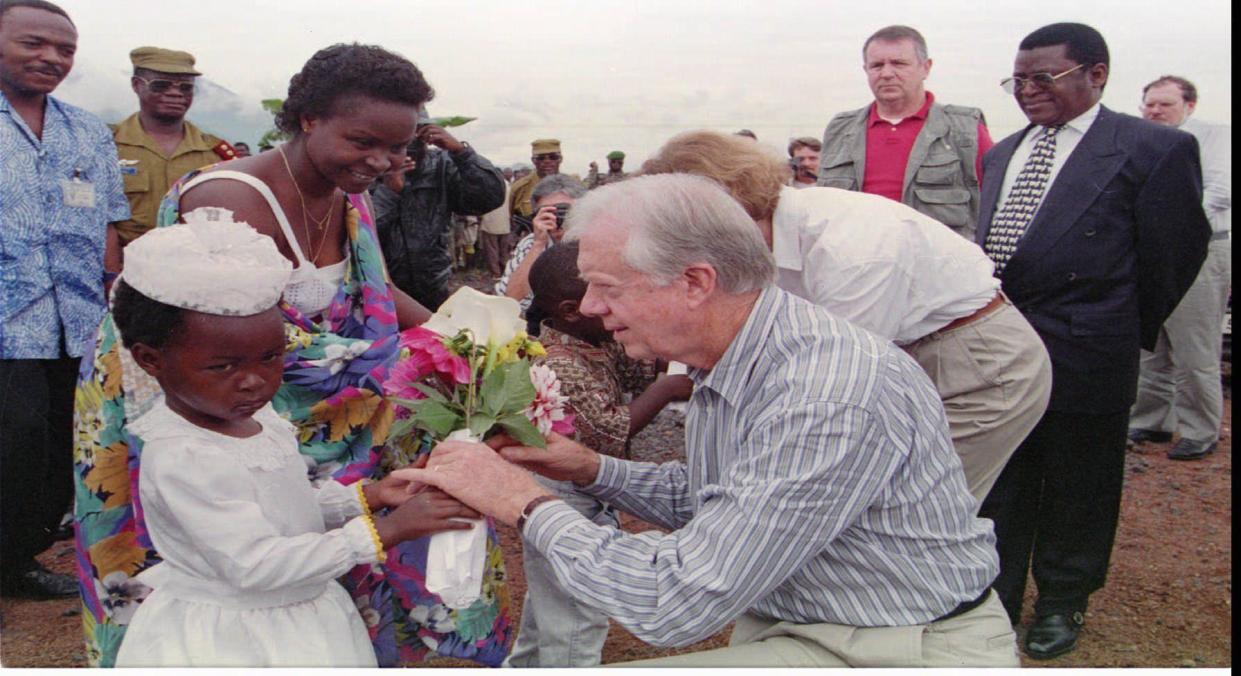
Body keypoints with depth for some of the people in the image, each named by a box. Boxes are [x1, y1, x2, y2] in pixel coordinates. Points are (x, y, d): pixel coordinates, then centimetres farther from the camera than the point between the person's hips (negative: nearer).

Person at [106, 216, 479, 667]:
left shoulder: (257, 416, -2)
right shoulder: (178, 460, -26)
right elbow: (254, 564, -29)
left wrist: (364, 497, -2)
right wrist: (381, 533, -29)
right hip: (225, 641, -7)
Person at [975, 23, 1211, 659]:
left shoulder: (1155, 148, -7)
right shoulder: (1002, 153, 12)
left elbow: (1175, 252, -3)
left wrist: (1131, 332, 6)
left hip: (1083, 356, -5)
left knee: (1075, 487, 11)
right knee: (995, 484, 14)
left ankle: (1061, 603, 31)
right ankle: (994, 601, 30)